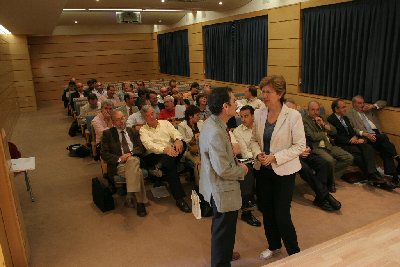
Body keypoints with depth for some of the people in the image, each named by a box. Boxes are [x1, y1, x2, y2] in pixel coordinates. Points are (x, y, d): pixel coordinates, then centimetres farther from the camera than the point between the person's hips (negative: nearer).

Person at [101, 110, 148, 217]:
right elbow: (104, 154, 3)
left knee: (132, 160, -37)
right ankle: (140, 202, -28)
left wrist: (131, 153, -9)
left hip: (134, 160, 2)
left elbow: (141, 148, 12)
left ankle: (130, 196, -36)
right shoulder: (108, 133, 12)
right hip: (119, 165, -2)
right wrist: (119, 159, -13)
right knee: (137, 172, -33)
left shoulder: (133, 131, 22)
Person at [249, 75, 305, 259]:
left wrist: (275, 157, -20)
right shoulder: (258, 114, 0)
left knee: (282, 215, -1)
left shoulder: (293, 116, -14)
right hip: (263, 169, 5)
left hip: (283, 171, -5)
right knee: (266, 210, 17)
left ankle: (294, 253, 25)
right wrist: (257, 153, -12)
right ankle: (273, 245, 41)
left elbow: (300, 145, -12)